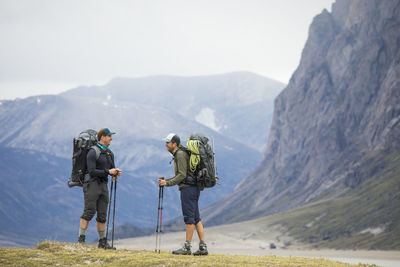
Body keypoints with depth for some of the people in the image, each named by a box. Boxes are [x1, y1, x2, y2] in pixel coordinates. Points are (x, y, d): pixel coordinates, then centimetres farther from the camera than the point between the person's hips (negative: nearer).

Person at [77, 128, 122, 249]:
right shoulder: (93, 152, -10)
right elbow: (92, 171, -16)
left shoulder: (109, 153, 16)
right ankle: (81, 239, -8)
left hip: (103, 185, 7)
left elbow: (111, 168, 22)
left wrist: (116, 172, -1)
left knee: (102, 215, 7)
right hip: (92, 184, -7)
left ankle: (102, 241, 11)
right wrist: (108, 172, -19)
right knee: (89, 212, -11)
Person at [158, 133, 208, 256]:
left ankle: (187, 247, -6)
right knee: (196, 218, 8)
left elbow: (182, 175, -17)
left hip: (188, 188, -10)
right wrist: (166, 180, 14)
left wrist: (167, 183, -13)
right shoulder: (178, 154, 21)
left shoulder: (180, 154, -10)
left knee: (189, 218, -8)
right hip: (193, 189, 10)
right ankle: (203, 247, 7)